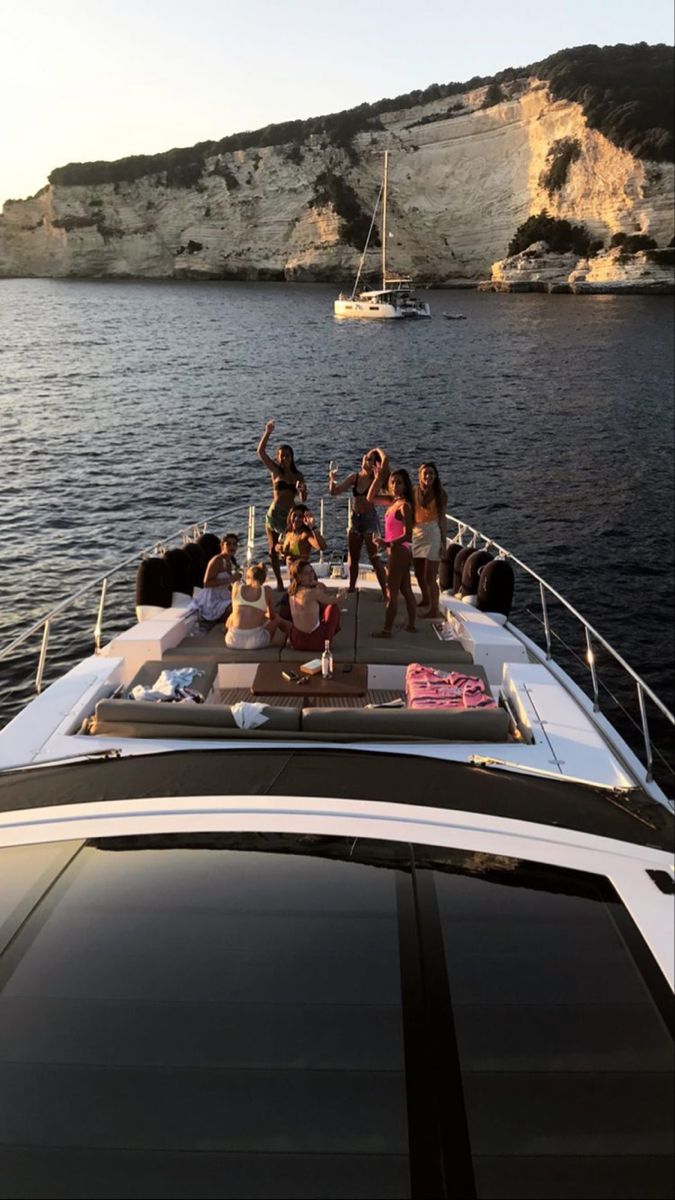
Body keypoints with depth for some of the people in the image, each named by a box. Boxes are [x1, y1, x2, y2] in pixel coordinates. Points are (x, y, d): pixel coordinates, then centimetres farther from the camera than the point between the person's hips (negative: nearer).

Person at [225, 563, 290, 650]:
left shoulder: (236, 586, 7)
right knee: (278, 619, 28)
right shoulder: (267, 590, 4)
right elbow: (272, 616, 16)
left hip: (233, 641, 1)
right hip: (256, 641, -1)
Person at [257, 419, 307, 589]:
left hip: (290, 515, 1)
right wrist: (267, 433, -17)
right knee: (273, 551, 4)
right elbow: (260, 452, -11)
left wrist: (302, 489, -17)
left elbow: (303, 498, 5)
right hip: (274, 514, -1)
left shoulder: (298, 475, 7)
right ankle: (279, 583, 15)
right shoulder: (275, 471, 1)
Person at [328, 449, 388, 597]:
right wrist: (332, 476, -8)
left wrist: (378, 450, -6)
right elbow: (334, 491, 8)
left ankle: (385, 592, -1)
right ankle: (351, 589, 28)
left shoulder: (376, 479, -7)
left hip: (370, 519, -5)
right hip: (355, 518, 5)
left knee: (375, 558, -5)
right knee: (353, 558, 15)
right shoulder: (354, 477, 6)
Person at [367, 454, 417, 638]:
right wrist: (378, 477, 11)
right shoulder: (393, 501, 7)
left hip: (398, 551, -9)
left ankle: (387, 630, 0)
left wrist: (387, 543, -28)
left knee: (391, 593, -4)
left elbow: (407, 535, -23)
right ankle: (411, 625, 27)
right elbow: (371, 498, 20)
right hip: (398, 552, 9)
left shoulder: (404, 505, -18)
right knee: (406, 590, 16)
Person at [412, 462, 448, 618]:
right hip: (416, 535, 4)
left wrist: (444, 541, -5)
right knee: (419, 574, 19)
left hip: (432, 535, -4)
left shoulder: (439, 495, -3)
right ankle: (426, 600, 42)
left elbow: (442, 518, -2)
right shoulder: (414, 492, 2)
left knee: (430, 577, -4)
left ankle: (434, 610, 7)